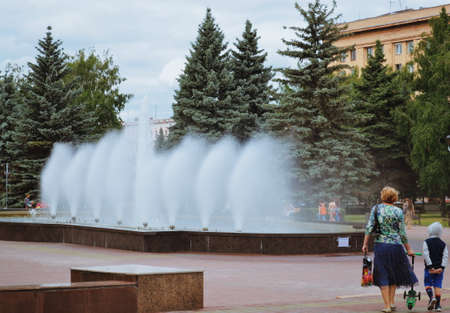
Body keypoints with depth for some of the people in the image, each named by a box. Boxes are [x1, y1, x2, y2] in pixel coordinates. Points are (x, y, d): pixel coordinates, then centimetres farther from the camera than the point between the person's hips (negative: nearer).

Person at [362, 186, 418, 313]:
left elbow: (369, 227, -6)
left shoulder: (375, 208, 0)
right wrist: (408, 249, 8)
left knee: (383, 275, 6)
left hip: (380, 245, 0)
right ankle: (392, 301, 18)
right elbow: (402, 233, 0)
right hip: (395, 245, 0)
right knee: (395, 273, 19)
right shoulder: (398, 211, -2)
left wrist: (365, 243, 0)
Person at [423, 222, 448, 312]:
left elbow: (426, 255, -12)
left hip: (429, 268, -2)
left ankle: (431, 297, -17)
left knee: (427, 284, 8)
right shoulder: (443, 244, 5)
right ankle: (438, 305, 2)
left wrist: (430, 266, -13)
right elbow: (445, 256, -4)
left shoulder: (426, 242, -3)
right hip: (439, 269, 3)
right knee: (437, 286, 4)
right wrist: (442, 267, -10)